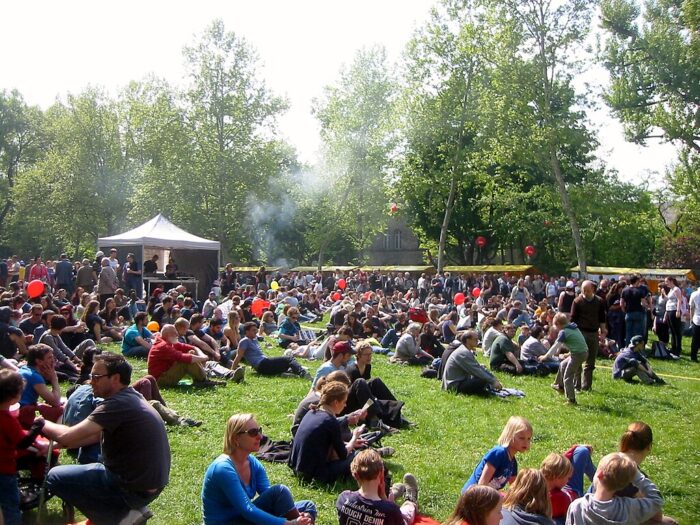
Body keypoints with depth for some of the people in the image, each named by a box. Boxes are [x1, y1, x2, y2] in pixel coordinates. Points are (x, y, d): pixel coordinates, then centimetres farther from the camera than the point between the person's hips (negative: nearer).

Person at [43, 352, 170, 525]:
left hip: (135, 489, -9)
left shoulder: (118, 404, -22)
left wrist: (44, 424, -1)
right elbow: (97, 435, 14)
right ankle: (132, 509, 15)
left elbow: (67, 437, -21)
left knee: (55, 477, 0)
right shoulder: (131, 397, 6)